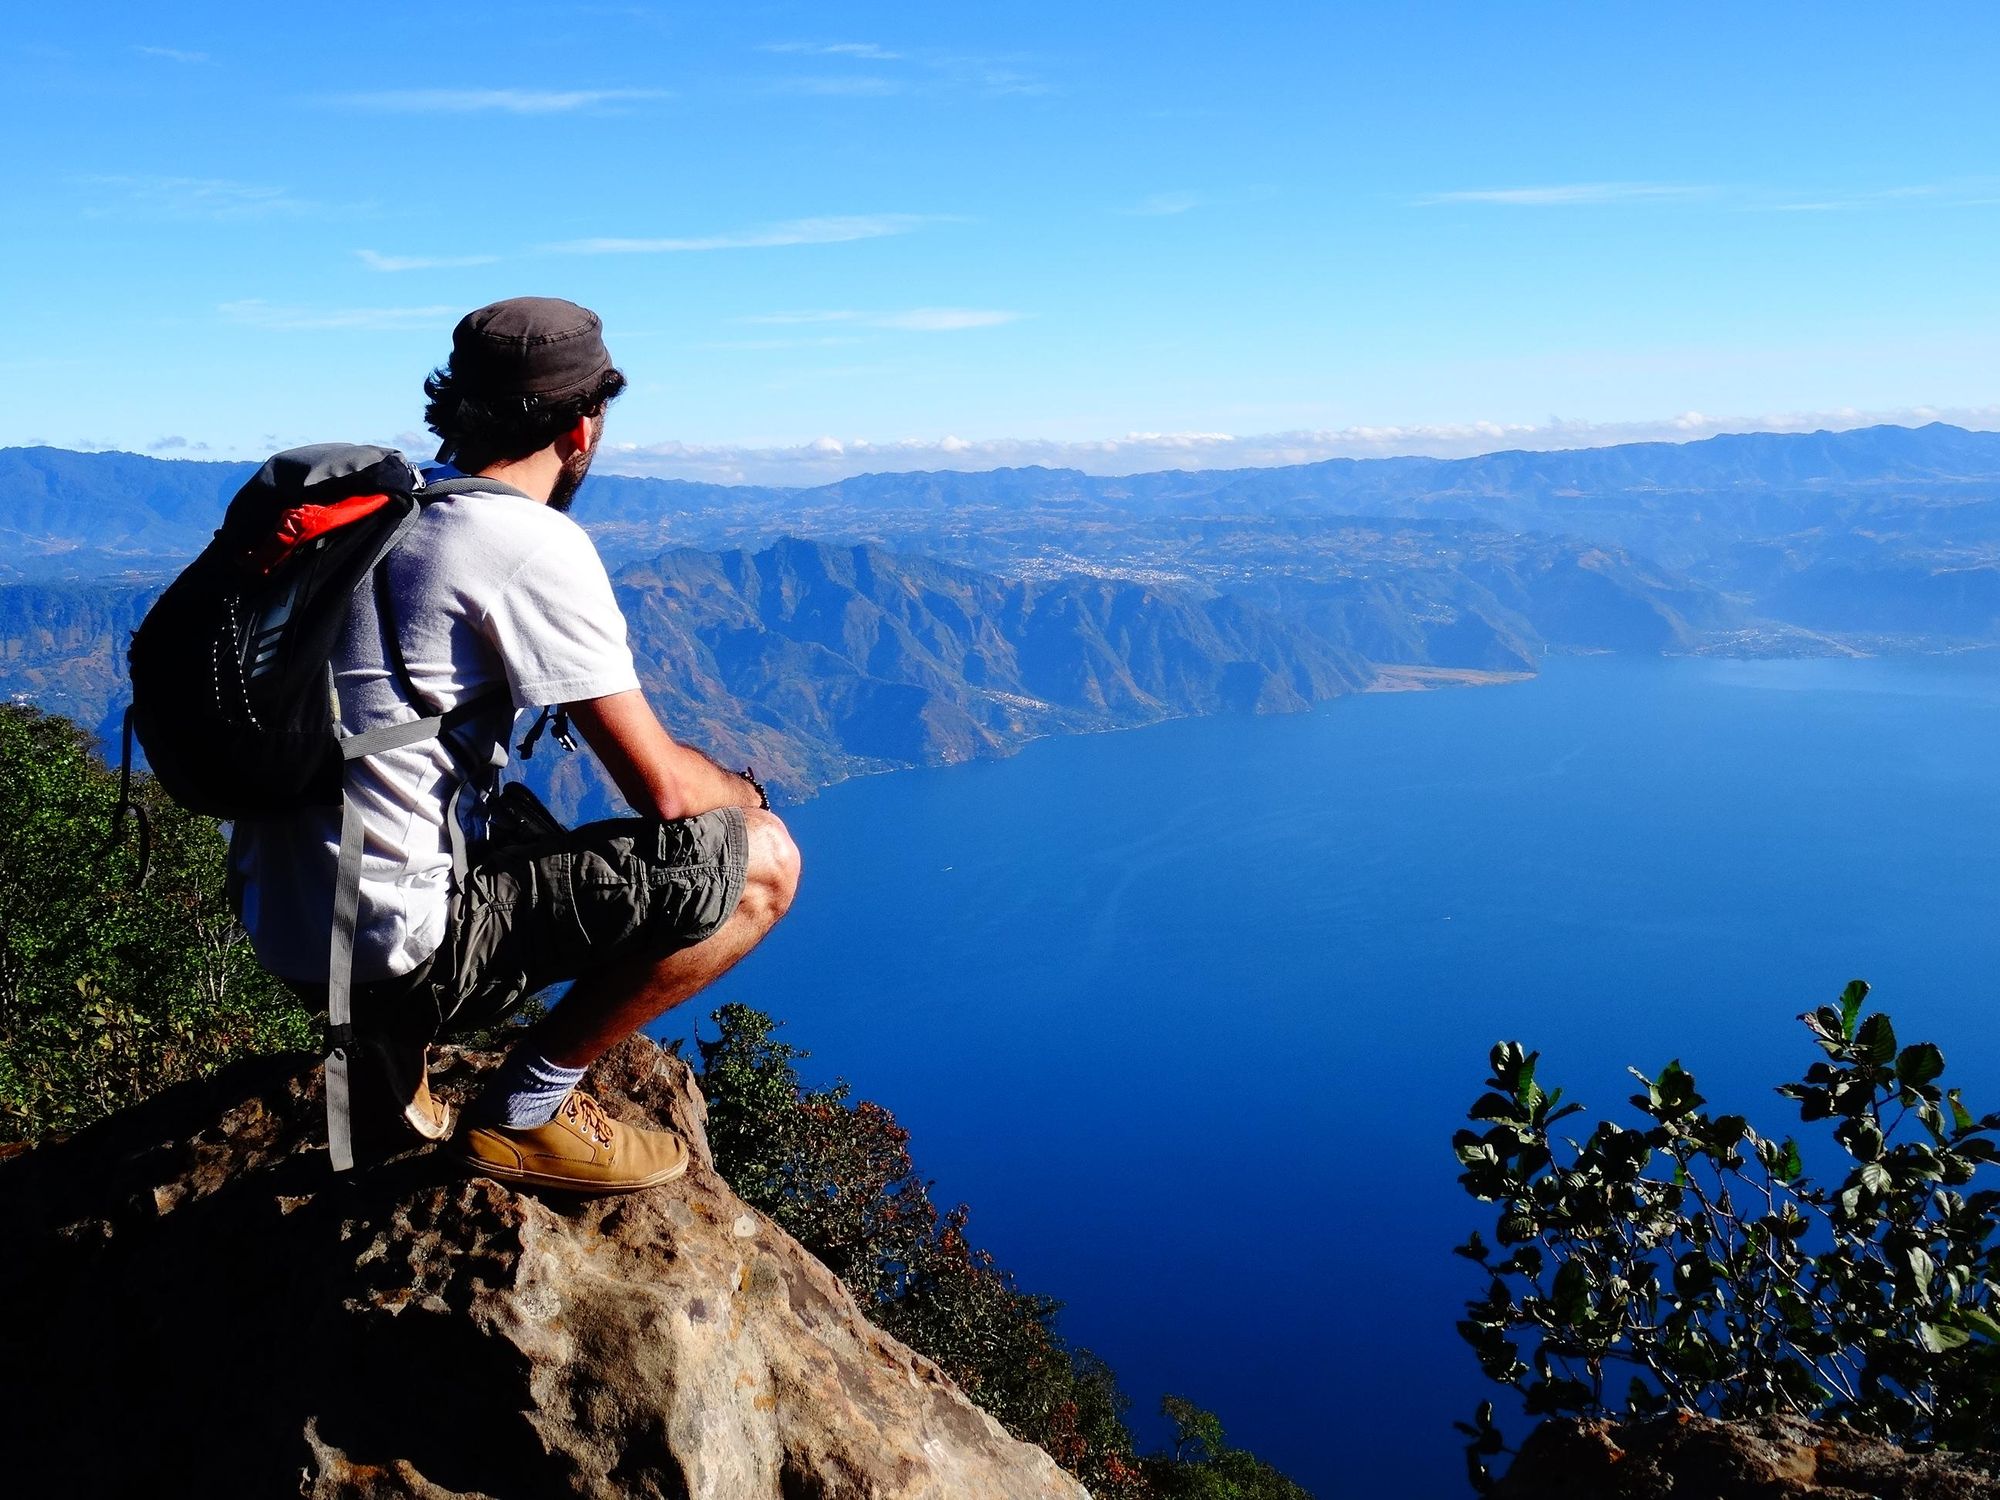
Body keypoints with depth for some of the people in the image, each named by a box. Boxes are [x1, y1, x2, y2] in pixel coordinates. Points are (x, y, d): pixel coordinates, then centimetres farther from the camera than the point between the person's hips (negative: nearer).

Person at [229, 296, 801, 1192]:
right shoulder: (536, 544, -13)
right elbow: (660, 785, -16)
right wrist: (746, 793, 8)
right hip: (396, 943, -9)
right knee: (758, 861, -6)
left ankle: (390, 1039, 17)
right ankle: (524, 1113, 1)